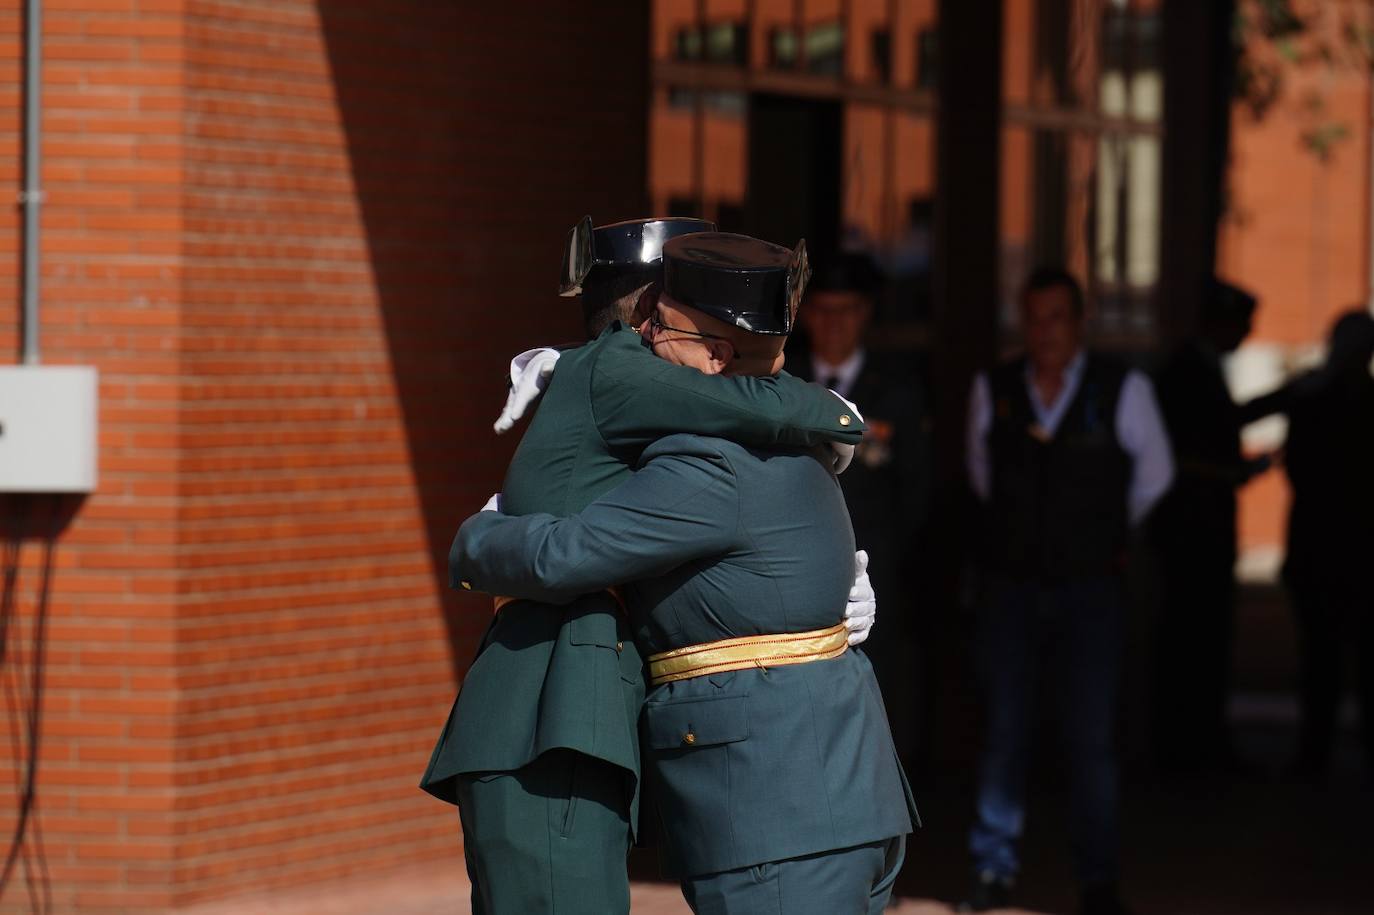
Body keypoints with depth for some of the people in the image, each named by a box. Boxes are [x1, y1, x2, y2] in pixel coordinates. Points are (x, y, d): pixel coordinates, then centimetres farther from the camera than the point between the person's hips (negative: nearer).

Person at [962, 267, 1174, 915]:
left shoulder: (1123, 391, -3)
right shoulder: (992, 391, 2)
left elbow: (1153, 475, 11)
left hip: (1090, 589, -2)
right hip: (1010, 587, 2)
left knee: (1090, 736, -3)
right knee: (1003, 733, 2)